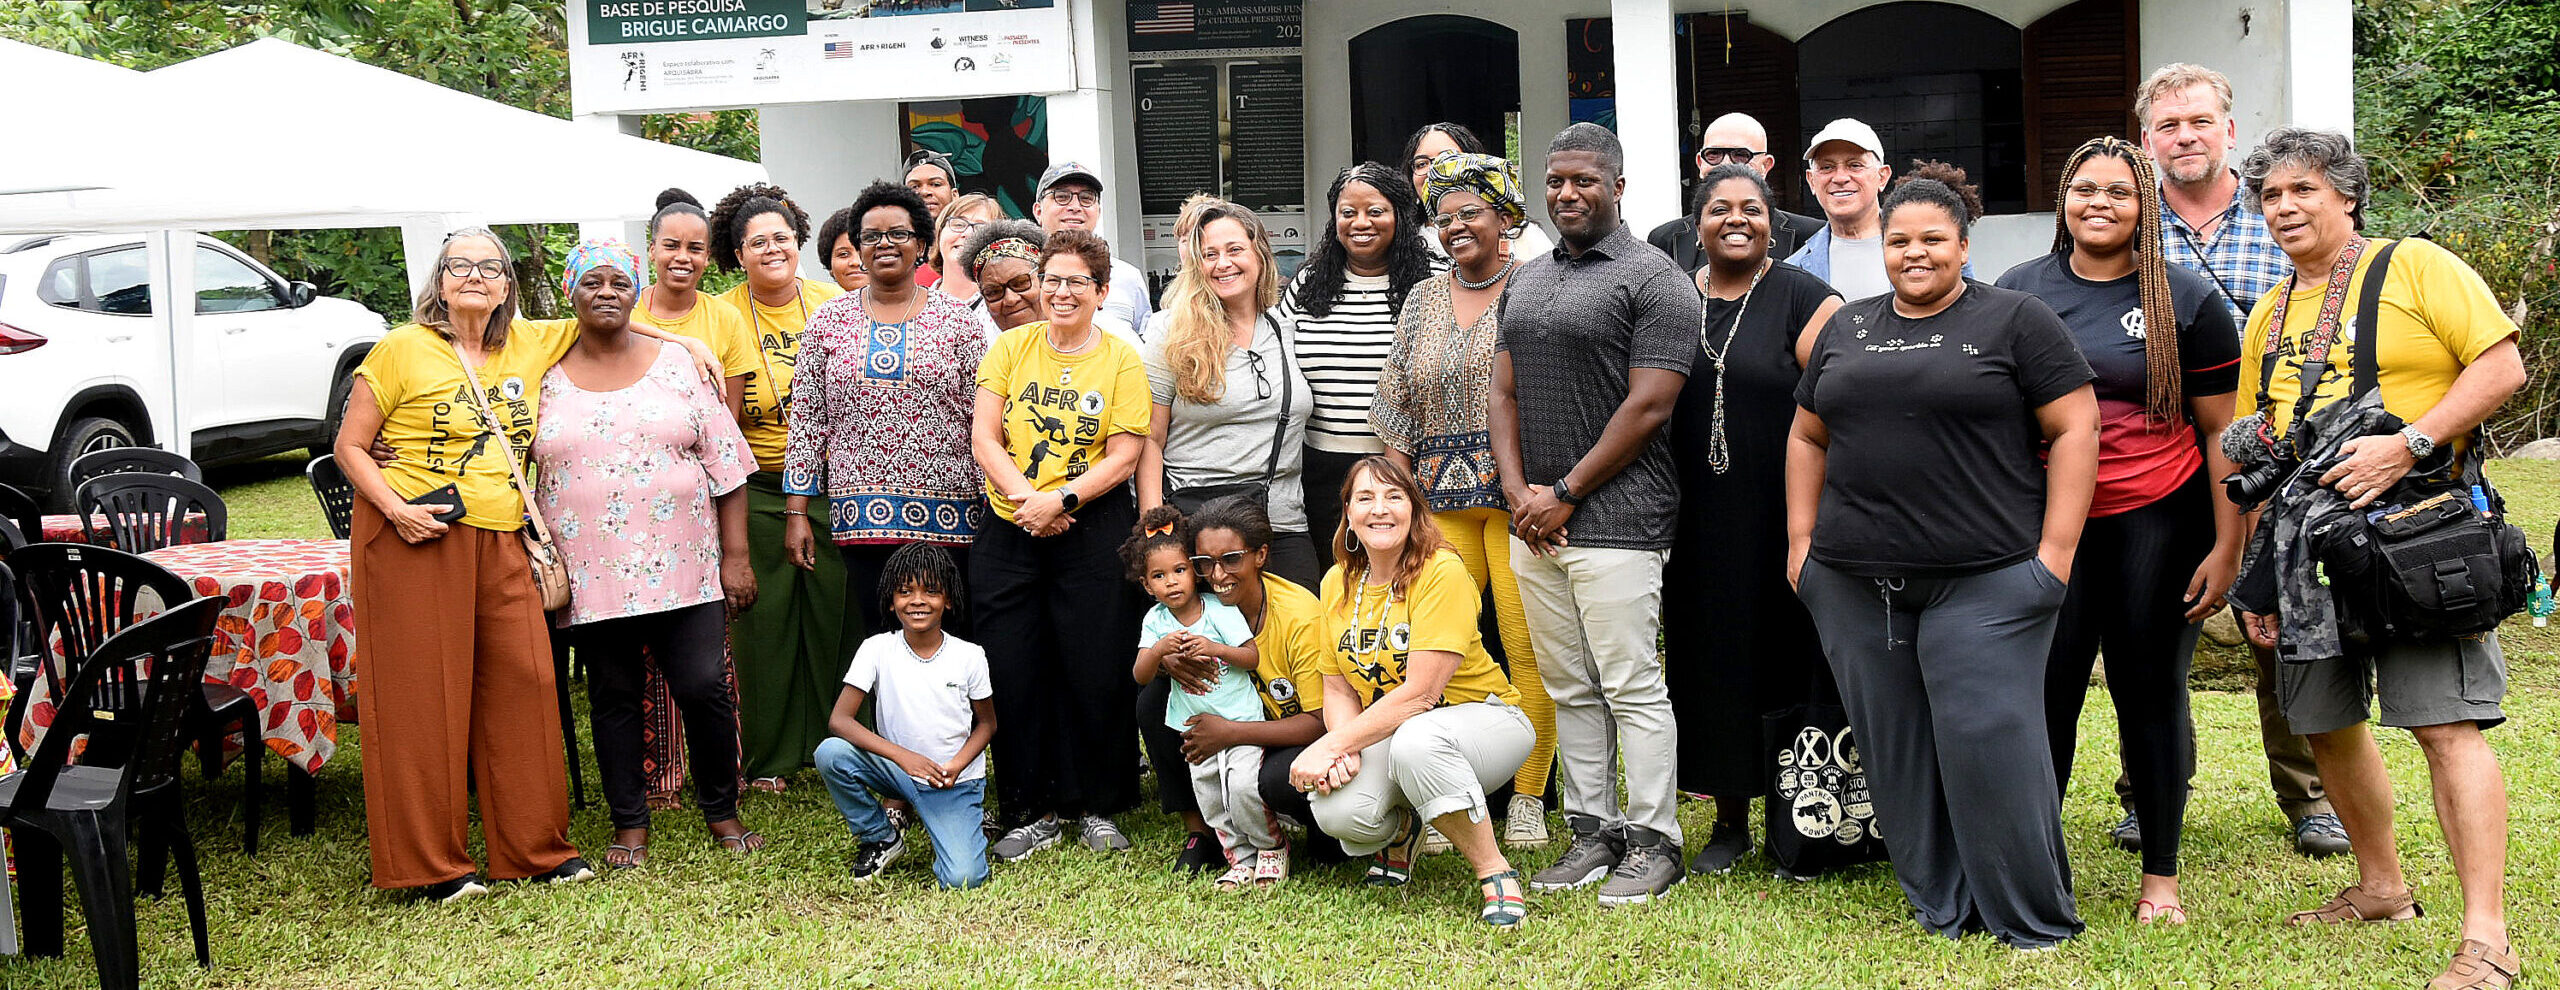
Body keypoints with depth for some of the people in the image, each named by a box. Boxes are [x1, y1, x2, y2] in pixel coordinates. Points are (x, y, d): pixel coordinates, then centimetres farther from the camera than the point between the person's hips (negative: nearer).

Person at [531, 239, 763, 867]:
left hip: (683, 566, -1)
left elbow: (726, 464, 4)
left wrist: (735, 555, -1)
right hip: (593, 573, 1)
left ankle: (721, 810, 15)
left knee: (705, 689, -4)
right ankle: (629, 823, 21)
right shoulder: (547, 377, 6)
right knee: (613, 697, 8)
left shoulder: (676, 364, 4)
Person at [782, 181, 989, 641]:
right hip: (861, 516, 1)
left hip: (949, 517, -1)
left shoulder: (957, 320, 5)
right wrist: (796, 513, 4)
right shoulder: (828, 322, 9)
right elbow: (806, 421, 9)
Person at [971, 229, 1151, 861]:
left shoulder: (1121, 359, 0)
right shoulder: (1011, 347, 5)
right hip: (1008, 532, 2)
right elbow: (984, 437, 0)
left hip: (1093, 531, -2)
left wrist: (1060, 500, -17)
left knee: (1096, 672, 0)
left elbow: (1123, 457, -5)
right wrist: (1028, 499, -14)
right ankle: (1034, 810, 16)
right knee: (1015, 672, 4)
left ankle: (1097, 805, 17)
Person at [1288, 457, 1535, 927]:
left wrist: (1330, 746, -26)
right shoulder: (1338, 583, 2)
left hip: (1481, 719, -5)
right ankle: (1401, 827, 13)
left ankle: (1495, 872, -19)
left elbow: (1419, 693, -24)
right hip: (1386, 731, 5)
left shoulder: (1443, 572, -19)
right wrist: (1341, 750, -18)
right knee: (1337, 810, -26)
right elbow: (1339, 689, 4)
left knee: (1416, 739, -40)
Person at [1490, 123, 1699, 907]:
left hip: (1614, 519, -7)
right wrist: (1519, 492, 0)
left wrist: (1566, 494, -12)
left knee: (1632, 686, -3)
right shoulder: (1525, 280, 17)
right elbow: (1504, 394, 15)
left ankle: (1653, 842, 6)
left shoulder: (1652, 279, -6)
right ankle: (1592, 833, 20)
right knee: (1568, 688, 11)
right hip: (1534, 520, 7)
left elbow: (1649, 407, -12)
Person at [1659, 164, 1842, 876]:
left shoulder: (1804, 299, -2)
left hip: (1781, 518, -4)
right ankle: (1730, 820, 19)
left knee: (1790, 655, 1)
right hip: (1699, 523, 4)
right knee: (1712, 658, 7)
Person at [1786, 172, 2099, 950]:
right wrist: (1802, 541, 10)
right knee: (1894, 743, 7)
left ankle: (2033, 917, 7)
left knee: (1990, 738, -6)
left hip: (1984, 579, -5)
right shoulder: (1846, 330, 15)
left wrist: (2054, 551, -9)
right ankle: (1939, 908, 19)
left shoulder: (2016, 321, 1)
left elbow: (2074, 428, -3)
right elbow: (1808, 437, 19)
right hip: (1856, 582, 5)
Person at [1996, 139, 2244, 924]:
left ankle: (2160, 877, 17)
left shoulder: (2184, 298, 1)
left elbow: (2223, 432, 2)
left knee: (2151, 690, 5)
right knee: (2045, 690, 0)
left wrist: (2227, 548, -3)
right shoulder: (2018, 292, 6)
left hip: (2159, 523, -1)